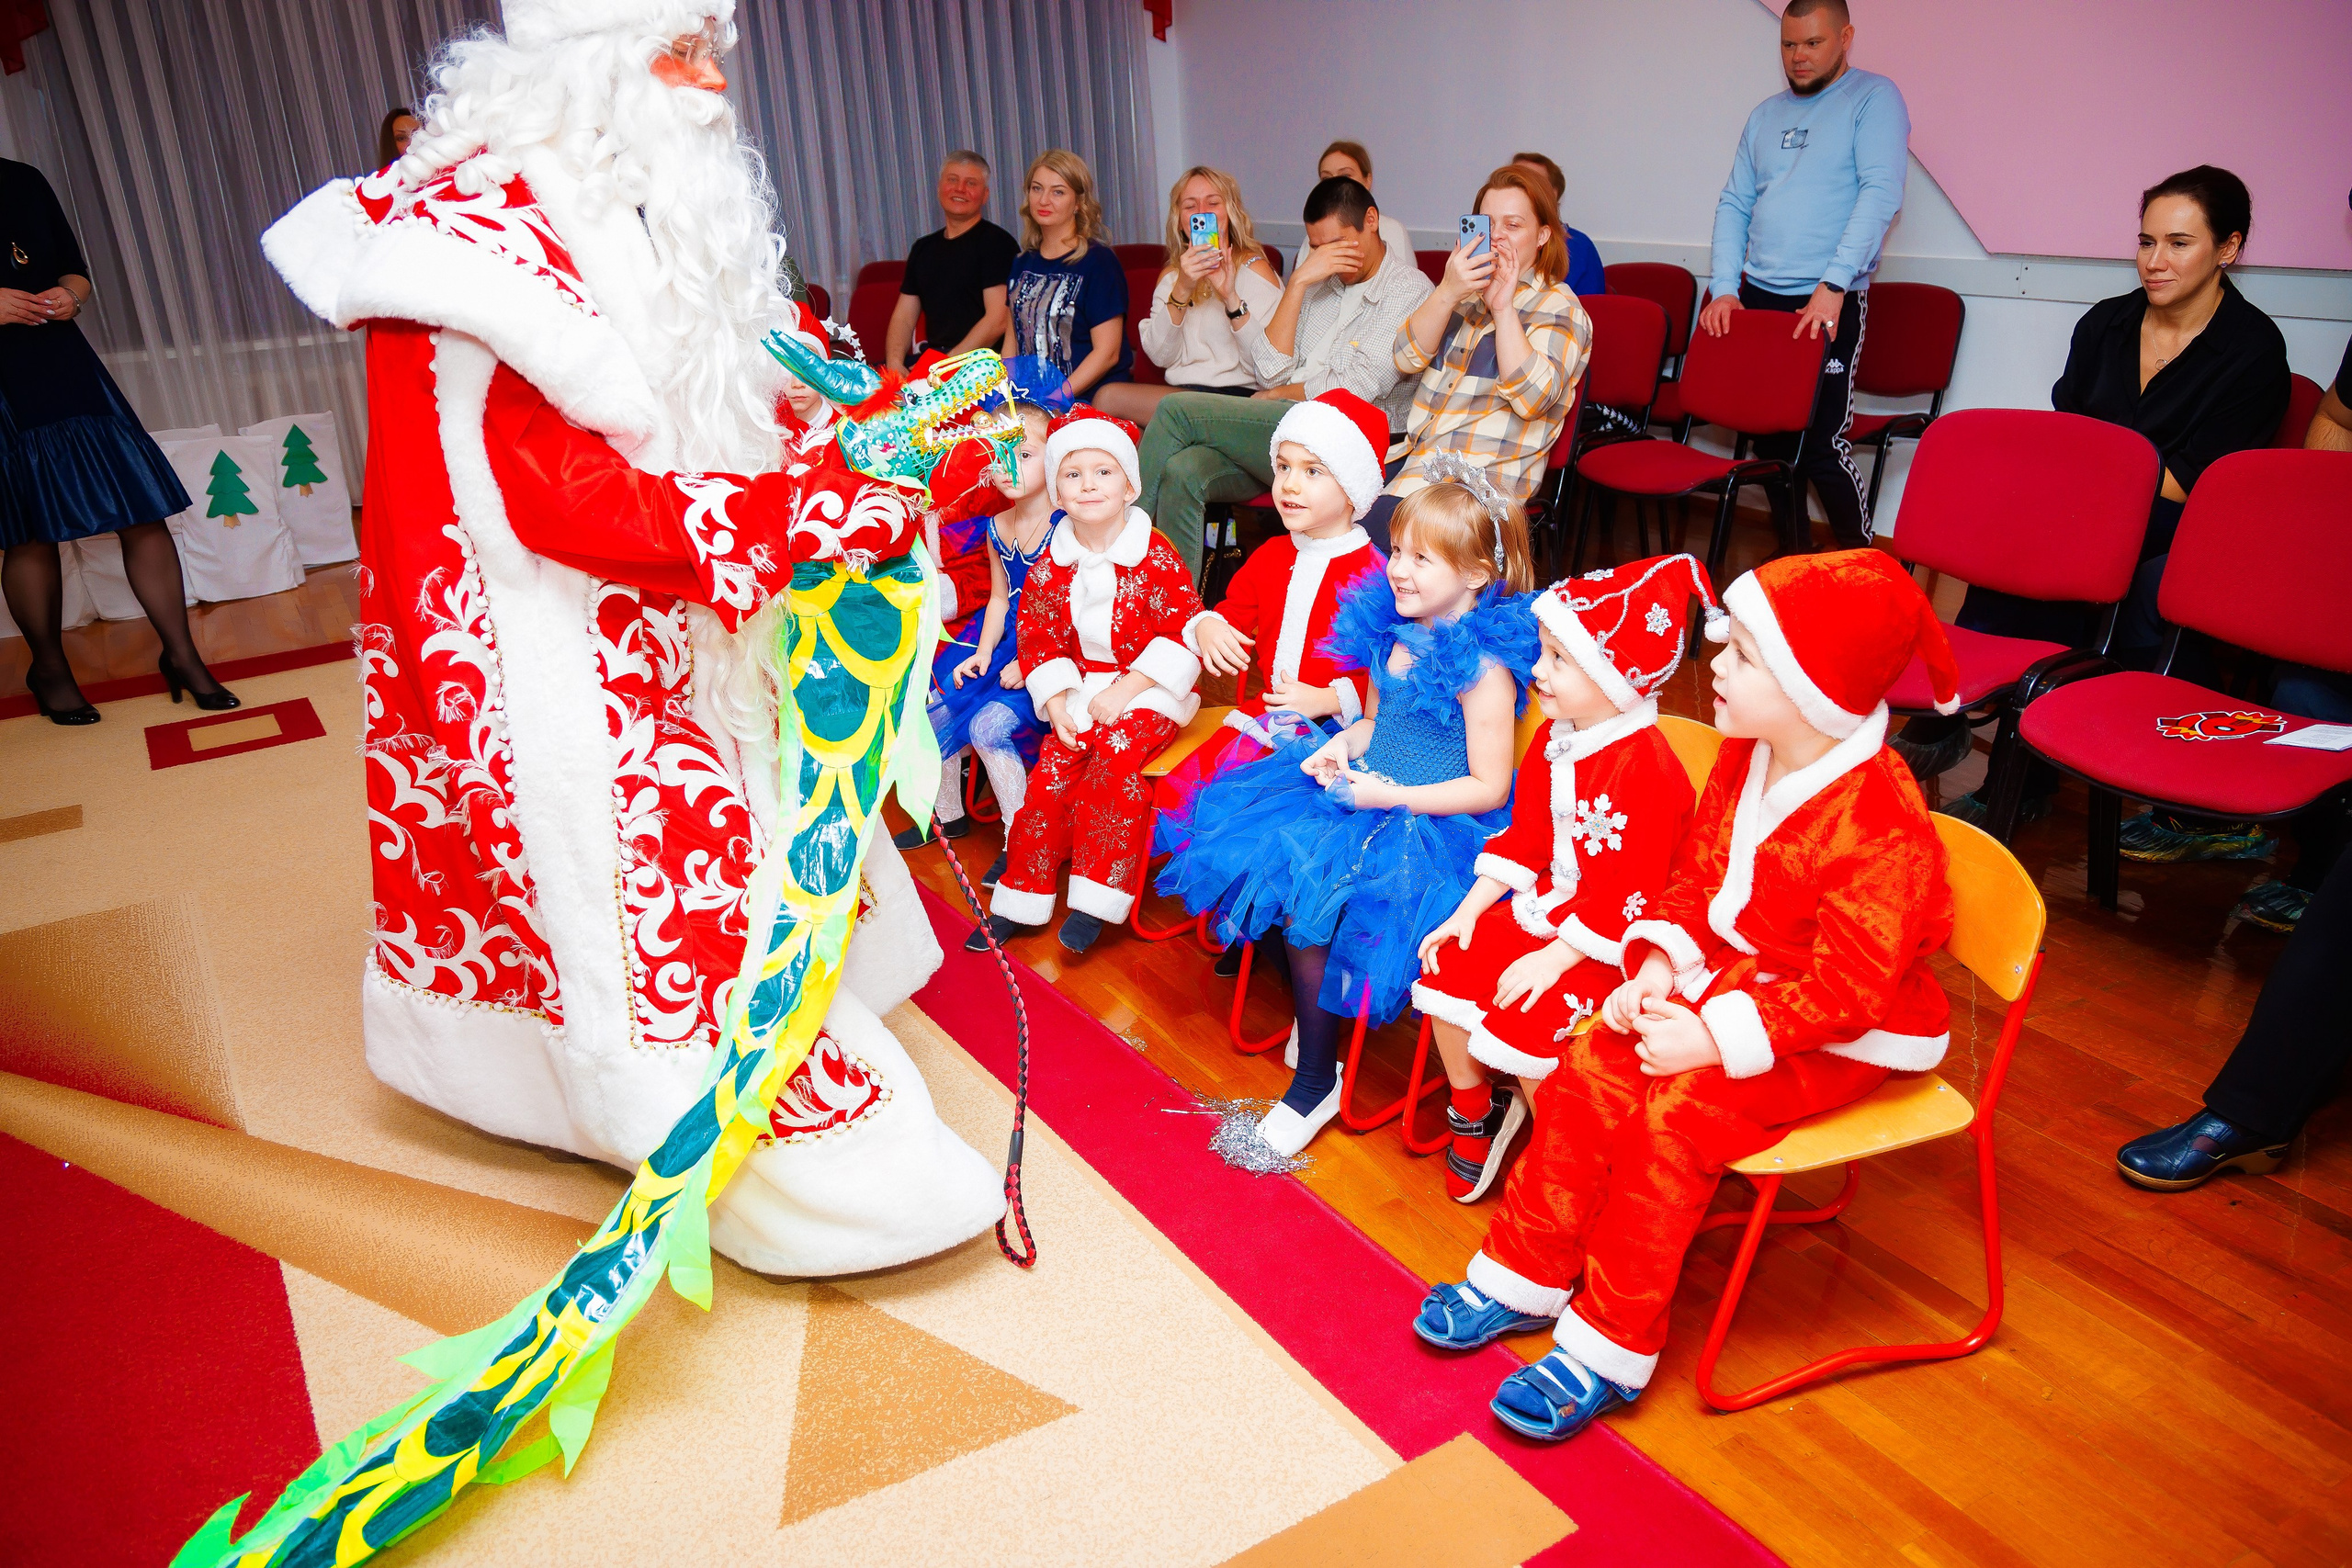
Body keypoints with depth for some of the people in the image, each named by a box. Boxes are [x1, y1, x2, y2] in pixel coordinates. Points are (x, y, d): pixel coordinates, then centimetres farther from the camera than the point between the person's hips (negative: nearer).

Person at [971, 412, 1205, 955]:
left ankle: (1096, 900, -21)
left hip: (1146, 693, -4)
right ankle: (1020, 902, 2)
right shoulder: (1051, 566, 4)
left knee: (1116, 754, -28)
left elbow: (1184, 630, -12)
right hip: (1082, 695, 4)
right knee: (1052, 772, -11)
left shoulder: (1156, 557, -9)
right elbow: (1037, 638, 9)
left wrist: (1121, 693, -16)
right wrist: (1057, 704, -6)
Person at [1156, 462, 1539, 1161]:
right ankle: (1310, 1012, 11)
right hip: (1365, 791, 8)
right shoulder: (1391, 630, 5)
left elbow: (1489, 788, -17)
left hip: (1432, 824, -8)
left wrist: (1390, 796, -20)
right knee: (1262, 851, -9)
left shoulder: (1484, 668, -18)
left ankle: (1316, 1081, -3)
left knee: (1307, 895, -23)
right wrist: (1343, 745, -1)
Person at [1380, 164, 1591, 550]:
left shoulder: (1559, 308, 3)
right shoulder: (1463, 288, 20)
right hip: (1418, 453, 6)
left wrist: (1503, 308, -17)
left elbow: (1531, 399, -14)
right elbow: (1406, 358, 4)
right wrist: (1447, 294, -12)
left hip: (1487, 471, -6)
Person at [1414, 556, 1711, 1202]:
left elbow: (1633, 895, -24)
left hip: (1600, 944, -8)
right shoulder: (1555, 739, 5)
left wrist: (1553, 960, -23)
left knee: (1523, 1027, -21)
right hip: (1541, 910, 8)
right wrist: (1467, 912, 4)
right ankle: (1473, 1114, 20)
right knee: (1445, 978, -4)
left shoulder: (1647, 769, -24)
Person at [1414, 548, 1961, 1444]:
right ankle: (1524, 1279, 8)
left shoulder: (1882, 829, -27)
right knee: (1589, 1068, -8)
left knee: (1675, 1112, -24)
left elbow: (1844, 989, -26)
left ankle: (1609, 1348, -7)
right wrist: (1655, 969, -8)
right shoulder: (1746, 758, -2)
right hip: (1727, 986, 8)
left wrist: (1714, 1038, -28)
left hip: (1841, 1038, -8)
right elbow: (1694, 881, 8)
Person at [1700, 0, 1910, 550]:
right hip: (1756, 297, 6)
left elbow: (1881, 193, -12)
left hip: (1828, 302, -5)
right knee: (1770, 437, 8)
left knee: (1822, 442, -10)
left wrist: (1833, 285, -22)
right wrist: (1724, 287, 1)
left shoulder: (1873, 98, -1)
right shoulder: (1766, 115, 16)